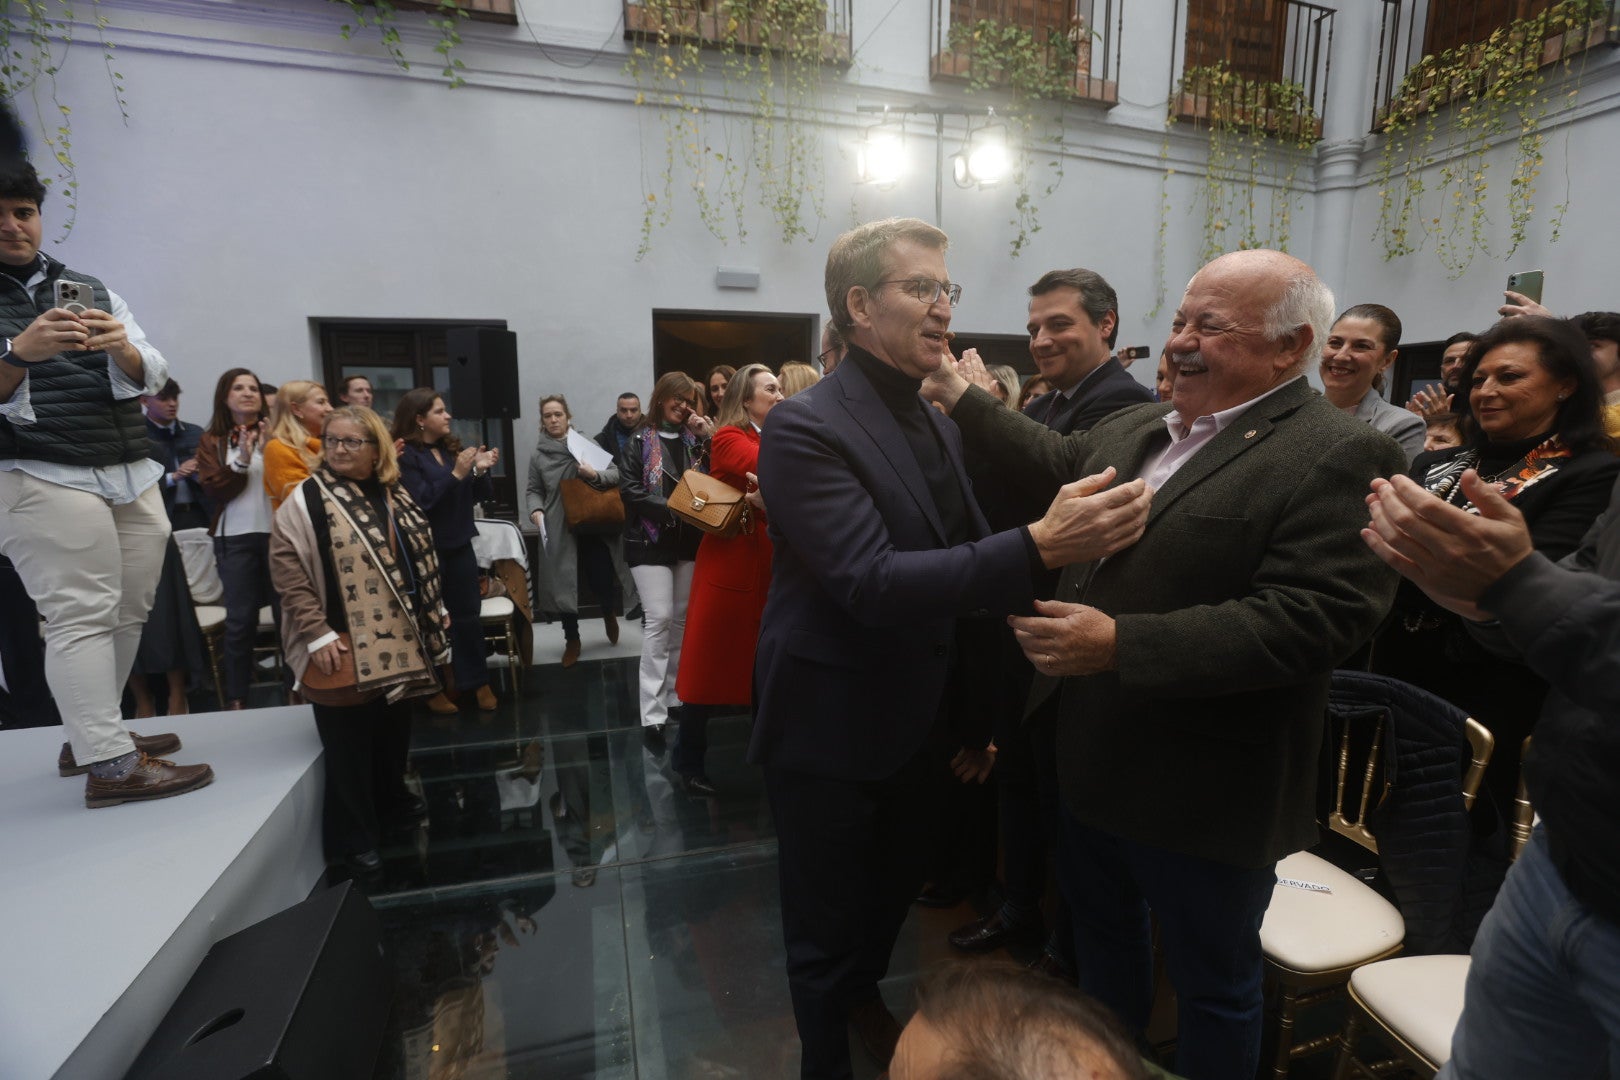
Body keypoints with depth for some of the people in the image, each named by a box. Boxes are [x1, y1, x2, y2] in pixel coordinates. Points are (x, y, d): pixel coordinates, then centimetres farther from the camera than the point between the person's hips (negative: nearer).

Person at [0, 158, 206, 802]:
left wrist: (122, 348, -14)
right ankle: (108, 765, -7)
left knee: (126, 615, 6)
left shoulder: (90, 290, 16)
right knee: (82, 617, -9)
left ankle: (89, 736, 19)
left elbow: (150, 378, 7)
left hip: (133, 477, 5)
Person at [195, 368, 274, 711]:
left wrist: (270, 449, -17)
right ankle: (236, 698, 11)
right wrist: (242, 460, -13)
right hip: (236, 537, 1)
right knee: (240, 619, 0)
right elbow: (214, 490, -1)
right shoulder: (212, 441, 11)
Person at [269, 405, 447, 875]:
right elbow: (286, 570, -14)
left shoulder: (395, 495, 8)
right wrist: (317, 633, -20)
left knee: (396, 725, 19)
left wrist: (432, 619, 13)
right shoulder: (307, 498, -10)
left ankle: (391, 796, 42)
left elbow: (419, 559, 15)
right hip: (343, 647, -6)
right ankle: (353, 835, 20)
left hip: (399, 641, 6)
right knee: (349, 740, 4)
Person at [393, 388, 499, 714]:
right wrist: (457, 474, -22)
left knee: (468, 614, 9)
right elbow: (421, 501, -18)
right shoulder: (405, 455, -8)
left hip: (459, 546, 6)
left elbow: (480, 495, 9)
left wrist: (480, 470, -10)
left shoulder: (453, 448, 8)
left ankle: (477, 681, 19)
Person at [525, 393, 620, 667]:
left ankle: (608, 613, 38)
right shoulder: (538, 455, 6)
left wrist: (596, 475, -22)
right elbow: (533, 490, 12)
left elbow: (616, 474, -3)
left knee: (601, 579, 1)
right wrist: (536, 511, -7)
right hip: (559, 531, 2)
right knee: (564, 583, 5)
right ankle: (572, 639, 24)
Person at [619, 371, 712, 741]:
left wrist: (710, 438, -5)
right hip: (651, 540, -5)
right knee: (659, 619, -11)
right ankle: (652, 713, -6)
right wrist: (670, 507, -19)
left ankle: (674, 694, 24)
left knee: (682, 618, 10)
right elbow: (629, 489, -9)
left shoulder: (695, 439, 13)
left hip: (689, 539, 5)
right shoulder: (640, 440, 0)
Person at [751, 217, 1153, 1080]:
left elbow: (960, 572, 9)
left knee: (893, 893, 28)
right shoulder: (805, 427, -19)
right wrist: (1039, 547, -37)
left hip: (918, 724, 7)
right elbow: (871, 584, -30)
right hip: (830, 733, -7)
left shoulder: (941, 425, 5)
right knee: (828, 929, 15)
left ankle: (863, 1001, 57)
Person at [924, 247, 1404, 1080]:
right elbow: (1055, 465, 17)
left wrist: (1121, 643, -33)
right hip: (1095, 759, 8)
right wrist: (957, 394, 13)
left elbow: (1310, 619, -27)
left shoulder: (1338, 457, -18)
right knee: (1099, 924, 28)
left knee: (1212, 980, 18)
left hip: (1202, 789, -8)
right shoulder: (1135, 428, 6)